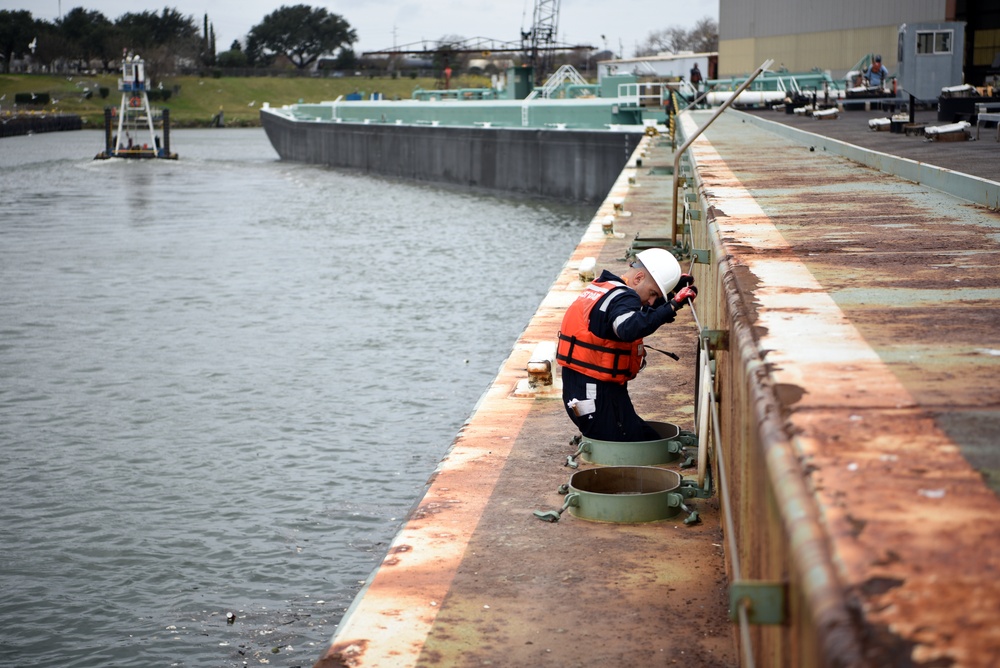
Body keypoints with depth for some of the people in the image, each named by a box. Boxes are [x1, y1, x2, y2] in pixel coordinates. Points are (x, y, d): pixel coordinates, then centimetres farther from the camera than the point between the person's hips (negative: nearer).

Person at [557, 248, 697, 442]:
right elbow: (629, 329, -39)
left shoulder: (601, 287, 15)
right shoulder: (621, 297, -16)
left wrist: (671, 293, 15)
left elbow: (643, 315, 29)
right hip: (600, 396, -10)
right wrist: (672, 306, -37)